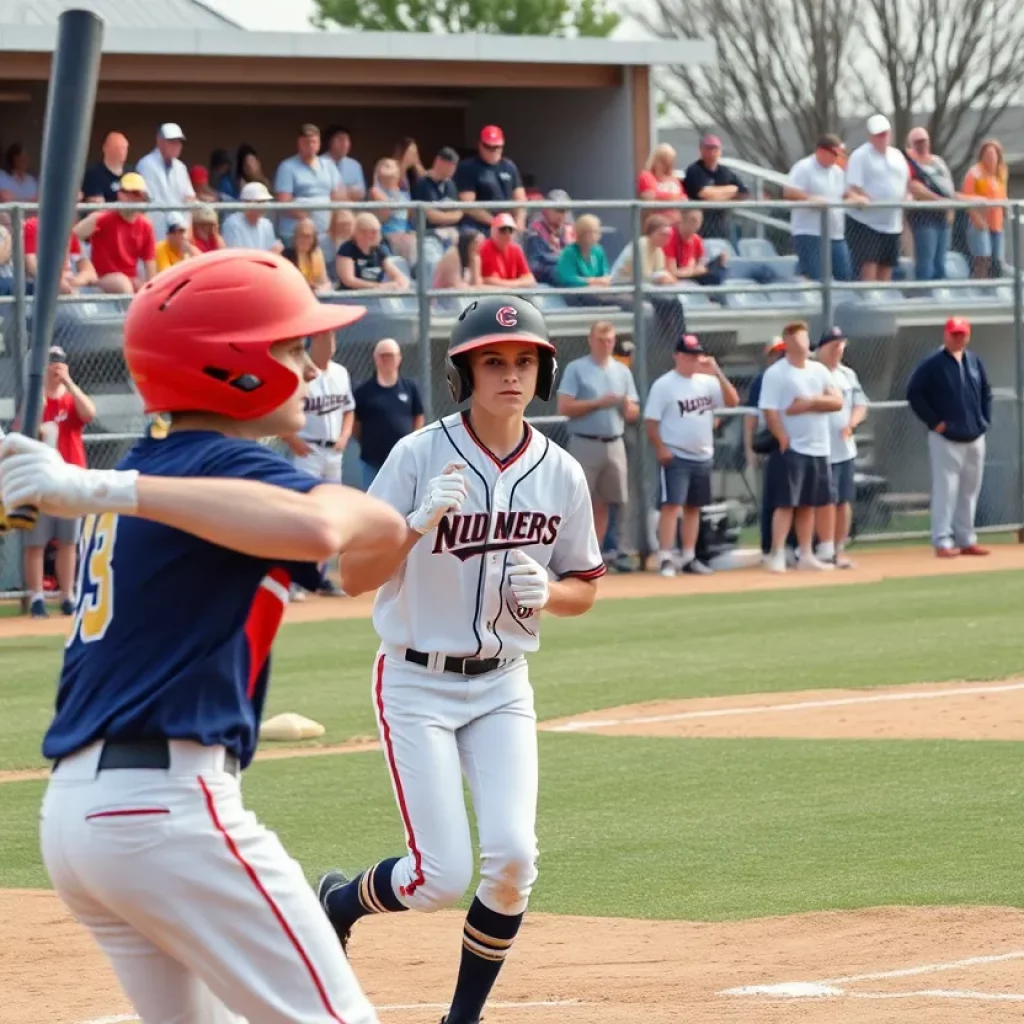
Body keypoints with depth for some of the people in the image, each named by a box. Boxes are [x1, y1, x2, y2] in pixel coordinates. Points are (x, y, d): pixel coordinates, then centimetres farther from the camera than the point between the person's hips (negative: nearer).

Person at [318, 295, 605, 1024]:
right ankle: (340, 900, 24)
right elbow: (353, 577, -15)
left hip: (503, 688, 3)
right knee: (443, 877, -10)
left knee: (512, 859, -13)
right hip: (418, 685, -3)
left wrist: (547, 593, -13)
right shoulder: (420, 457, -14)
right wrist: (420, 522, -31)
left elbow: (584, 588, 10)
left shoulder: (561, 473, -2)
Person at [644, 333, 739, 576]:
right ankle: (665, 559, -15)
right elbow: (650, 420, -9)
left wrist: (718, 373, -12)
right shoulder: (663, 385, -7)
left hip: (703, 457, 6)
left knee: (693, 507, 11)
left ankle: (689, 558, 18)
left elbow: (733, 401, -3)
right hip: (675, 457, -6)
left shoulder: (707, 381, 7)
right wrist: (660, 449, -19)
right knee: (671, 505, -12)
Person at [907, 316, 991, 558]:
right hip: (945, 438, -6)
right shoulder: (932, 364, -6)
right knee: (945, 490, -10)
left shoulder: (975, 363, 12)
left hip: (975, 438, 6)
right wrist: (933, 421, -11)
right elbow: (914, 393, -9)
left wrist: (984, 421, 10)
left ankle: (966, 539, 17)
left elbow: (986, 393, 22)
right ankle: (942, 542, -9)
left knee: (970, 491, 10)